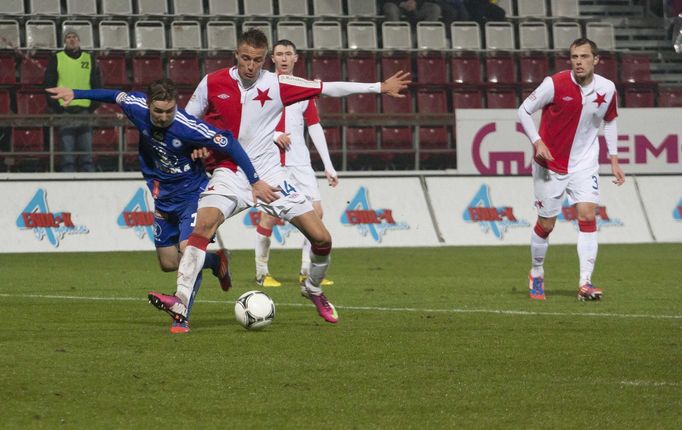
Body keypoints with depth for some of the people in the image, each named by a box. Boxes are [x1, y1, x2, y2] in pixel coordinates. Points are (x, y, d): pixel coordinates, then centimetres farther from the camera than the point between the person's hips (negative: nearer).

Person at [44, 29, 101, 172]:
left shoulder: (89, 59, 14)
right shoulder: (56, 59, 9)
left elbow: (96, 84, 14)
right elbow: (49, 84, 7)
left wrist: (93, 105, 2)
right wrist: (55, 104, -4)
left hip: (85, 109, 2)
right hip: (64, 109, -1)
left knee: (86, 150, -2)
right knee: (67, 151, -6)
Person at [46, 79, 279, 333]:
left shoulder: (187, 127, -30)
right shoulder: (138, 108, -15)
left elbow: (229, 144, -24)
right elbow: (115, 96, 7)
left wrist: (255, 181, -22)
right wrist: (75, 94, 13)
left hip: (192, 193, -6)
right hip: (164, 199, 6)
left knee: (187, 249, -24)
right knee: (168, 263, 10)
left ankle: (182, 317, -15)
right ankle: (217, 262, 37)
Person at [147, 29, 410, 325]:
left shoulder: (277, 85, -4)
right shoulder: (212, 83, -3)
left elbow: (328, 88, 0)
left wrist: (379, 88, 1)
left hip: (268, 174, 1)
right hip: (229, 174, -1)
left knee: (322, 239, -3)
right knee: (203, 225, -29)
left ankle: (314, 289, 27)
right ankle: (180, 302, -35)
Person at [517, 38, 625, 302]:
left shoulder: (607, 89, -5)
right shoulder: (555, 84, -16)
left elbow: (610, 121, 14)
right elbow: (524, 111, -6)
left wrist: (614, 160, 10)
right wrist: (537, 142, -19)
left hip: (584, 165, 2)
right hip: (550, 164, -2)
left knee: (588, 216, -14)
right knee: (546, 225, 4)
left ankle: (585, 283, -13)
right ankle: (536, 275, 28)